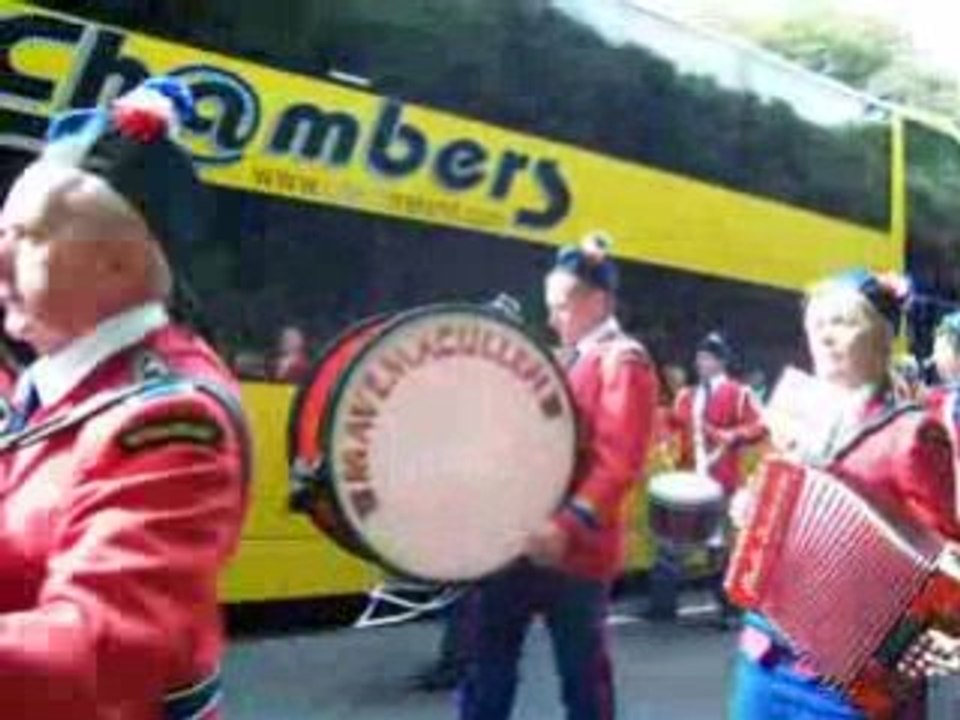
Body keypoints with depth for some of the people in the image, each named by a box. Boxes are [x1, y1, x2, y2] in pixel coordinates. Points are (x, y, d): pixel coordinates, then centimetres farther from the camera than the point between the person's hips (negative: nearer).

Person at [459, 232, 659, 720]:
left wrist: (568, 526, -30)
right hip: (520, 538, 8)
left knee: (582, 672, 7)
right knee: (489, 663, 12)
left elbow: (619, 462, -20)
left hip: (575, 549, -8)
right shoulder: (564, 360, 17)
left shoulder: (624, 363, -10)